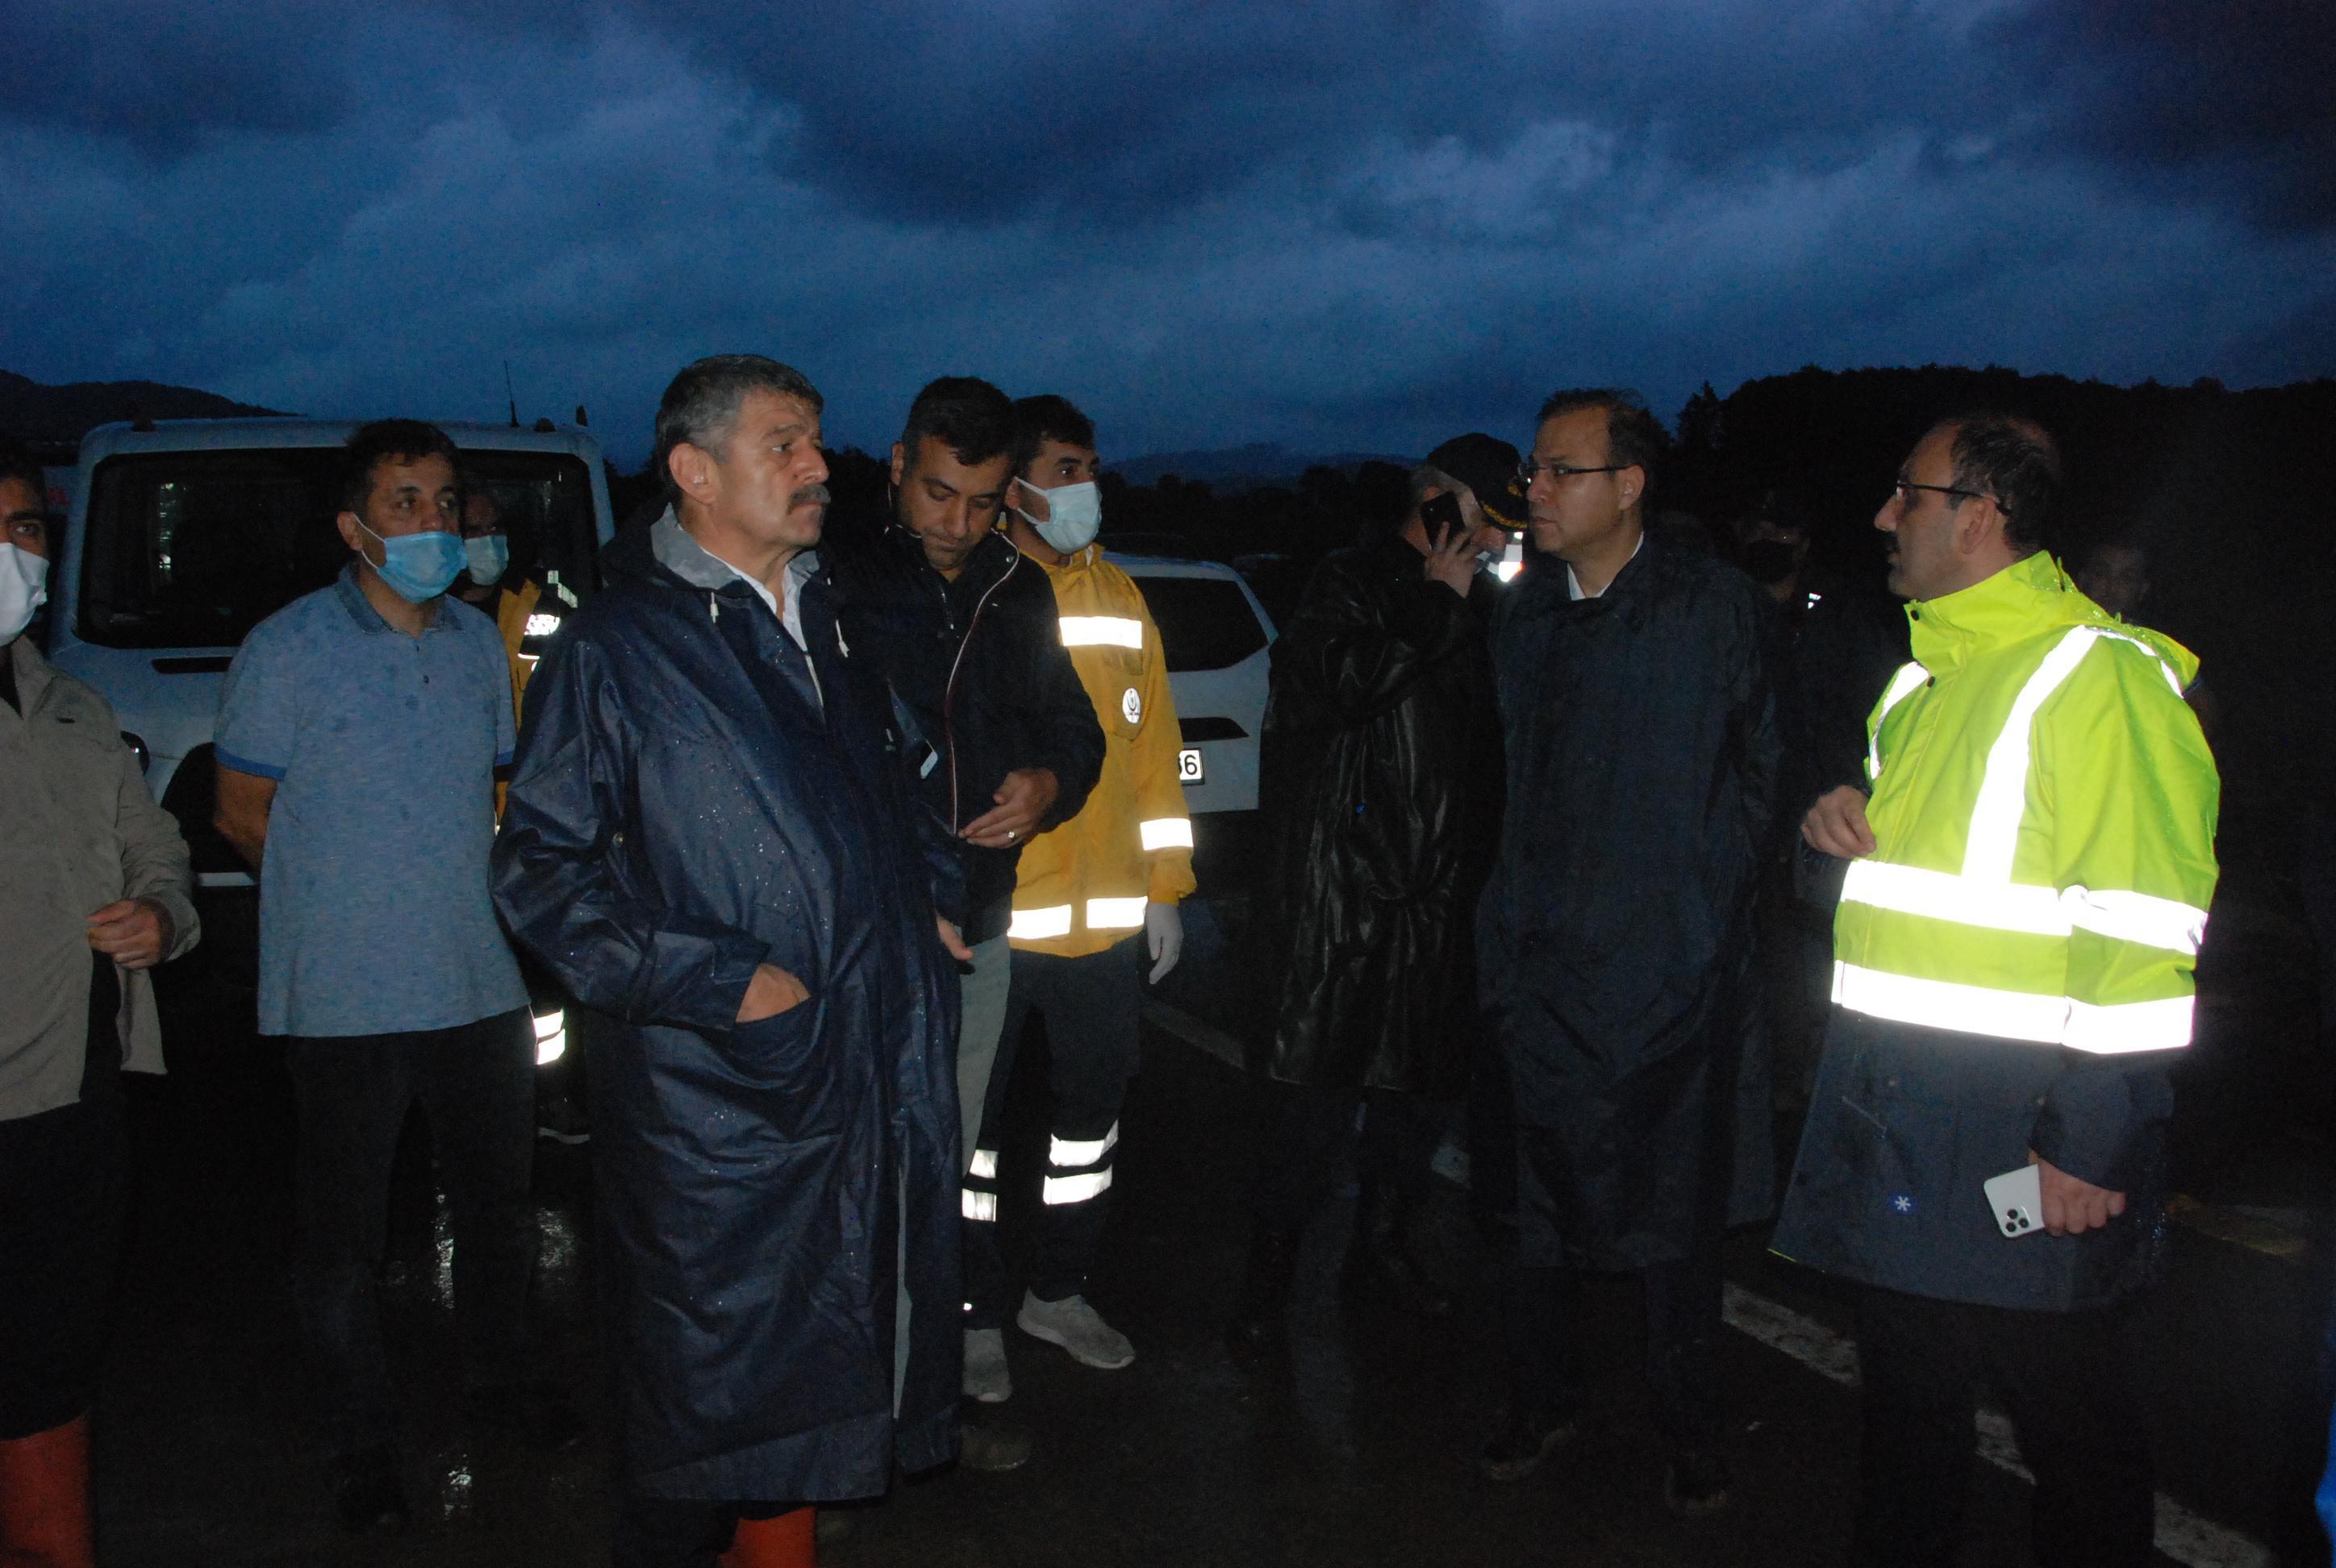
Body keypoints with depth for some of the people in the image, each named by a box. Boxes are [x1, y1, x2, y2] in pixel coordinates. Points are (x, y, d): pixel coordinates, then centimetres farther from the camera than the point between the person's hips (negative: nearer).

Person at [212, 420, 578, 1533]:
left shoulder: (477, 640, 7)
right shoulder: (288, 649, -8)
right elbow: (242, 815, -2)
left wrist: (452, 890, 7)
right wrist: (345, 894, 2)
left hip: (481, 983, 5)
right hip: (346, 996, -4)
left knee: (501, 1200, 16)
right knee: (345, 1230, 7)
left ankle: (497, 1378, 38)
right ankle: (362, 1440, 25)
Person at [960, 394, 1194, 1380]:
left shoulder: (1119, 598, 11)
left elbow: (1153, 745, 13)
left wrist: (1164, 889, 11)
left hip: (1106, 920, 6)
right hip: (989, 921, -6)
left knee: (1092, 1106, 16)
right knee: (974, 1118, 7)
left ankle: (1058, 1290, 35)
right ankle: (974, 1310, 25)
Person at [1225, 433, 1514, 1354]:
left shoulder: (1485, 603, 14)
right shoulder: (1351, 586, -5)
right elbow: (1337, 684, -24)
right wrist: (1438, 604, -15)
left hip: (1441, 896, 7)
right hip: (1343, 888, -6)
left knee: (1421, 1074, 14)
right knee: (1314, 1079, -3)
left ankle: (1382, 1243, 30)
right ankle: (1271, 1270, 9)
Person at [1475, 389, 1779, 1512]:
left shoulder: (1714, 606, -4)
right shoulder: (1519, 612, 9)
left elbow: (1765, 764, 2)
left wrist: (1708, 877, 0)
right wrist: (1509, 913, 11)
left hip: (1672, 962, -3)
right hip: (1542, 959, 4)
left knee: (1676, 1207, 7)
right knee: (1536, 1201, 10)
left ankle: (1689, 1430, 23)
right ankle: (1543, 1400, 28)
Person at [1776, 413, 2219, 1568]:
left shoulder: (2103, 674, -13)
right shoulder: (1924, 676, 15)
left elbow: (2145, 928, -18)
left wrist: (2090, 1142, -20)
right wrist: (1843, 820, 4)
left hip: (2020, 1119, -8)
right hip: (1892, 1107, 8)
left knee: (2065, 1410, 7)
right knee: (1906, 1389, 18)